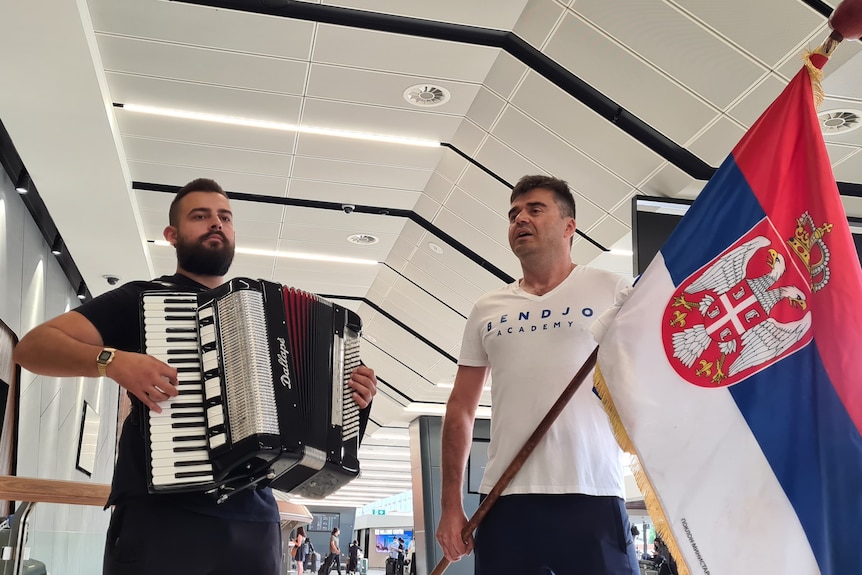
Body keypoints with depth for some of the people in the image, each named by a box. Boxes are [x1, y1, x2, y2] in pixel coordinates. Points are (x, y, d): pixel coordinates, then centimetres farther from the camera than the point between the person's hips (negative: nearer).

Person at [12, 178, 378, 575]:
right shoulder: (143, 299, 7)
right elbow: (32, 346, -1)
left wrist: (351, 400, 5)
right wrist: (112, 360, -19)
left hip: (254, 519, 4)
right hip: (158, 512, -4)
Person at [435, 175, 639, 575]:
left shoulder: (614, 292, 5)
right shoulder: (487, 310, 14)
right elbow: (461, 410, 15)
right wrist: (451, 503, 10)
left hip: (592, 499, -2)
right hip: (504, 502, 3)